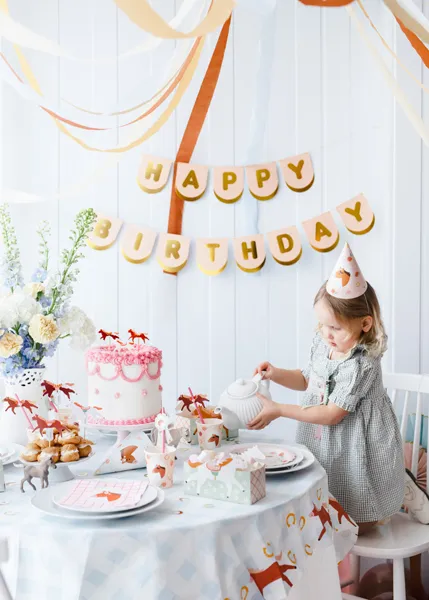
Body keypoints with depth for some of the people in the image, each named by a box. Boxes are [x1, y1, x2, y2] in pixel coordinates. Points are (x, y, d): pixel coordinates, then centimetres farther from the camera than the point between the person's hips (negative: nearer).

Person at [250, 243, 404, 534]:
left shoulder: (361, 364, -27)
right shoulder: (323, 344, -5)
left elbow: (332, 414, -25)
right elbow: (308, 380, 14)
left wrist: (279, 410, -23)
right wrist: (276, 374, -4)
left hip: (355, 453, -7)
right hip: (326, 447, 7)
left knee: (354, 524, 8)